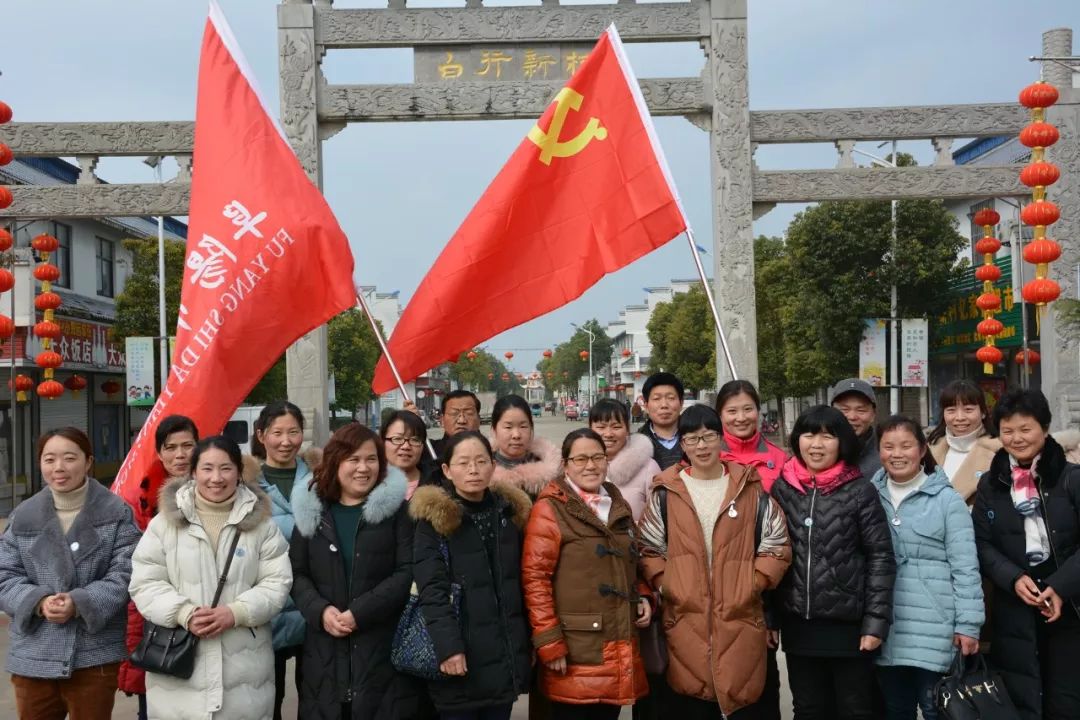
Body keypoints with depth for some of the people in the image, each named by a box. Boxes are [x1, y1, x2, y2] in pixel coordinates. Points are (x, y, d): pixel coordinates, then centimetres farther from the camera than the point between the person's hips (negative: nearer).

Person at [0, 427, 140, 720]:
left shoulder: (116, 513, -2)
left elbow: (124, 575, -7)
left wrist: (79, 603, -21)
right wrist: (38, 602, -15)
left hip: (95, 654, -2)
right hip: (33, 655, 3)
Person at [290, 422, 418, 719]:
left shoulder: (397, 509, 1)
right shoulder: (313, 510, 10)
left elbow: (408, 573, -7)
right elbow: (297, 573, 8)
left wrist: (359, 613, -15)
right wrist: (320, 610, -11)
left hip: (384, 646, -2)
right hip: (325, 648, 2)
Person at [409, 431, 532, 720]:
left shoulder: (511, 512, 9)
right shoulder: (434, 519, -6)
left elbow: (522, 583, 14)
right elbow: (431, 591, -13)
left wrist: (529, 641, 12)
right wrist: (448, 646, -22)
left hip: (506, 654, 4)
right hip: (461, 658, -4)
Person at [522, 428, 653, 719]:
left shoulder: (619, 507, 14)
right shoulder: (550, 509, -8)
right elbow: (534, 578, -12)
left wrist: (643, 596, 7)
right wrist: (548, 642, -16)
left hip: (618, 649, 6)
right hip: (574, 653, -6)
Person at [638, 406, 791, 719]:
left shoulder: (751, 489, 6)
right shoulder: (666, 493, 4)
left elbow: (777, 544, 8)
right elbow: (649, 548, 8)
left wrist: (755, 583, -2)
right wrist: (664, 585, -5)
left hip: (740, 616, 1)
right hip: (684, 617, 0)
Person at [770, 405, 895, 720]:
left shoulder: (861, 491, -7)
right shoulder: (781, 488, 2)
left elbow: (881, 557, -7)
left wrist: (876, 621, -11)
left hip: (849, 624, -3)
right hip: (797, 625, 3)